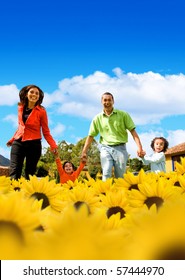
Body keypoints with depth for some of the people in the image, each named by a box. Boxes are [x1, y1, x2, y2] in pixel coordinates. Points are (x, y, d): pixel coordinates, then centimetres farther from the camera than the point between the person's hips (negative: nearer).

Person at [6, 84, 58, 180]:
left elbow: (46, 132, -1)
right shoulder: (20, 108, 8)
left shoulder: (41, 111, -3)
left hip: (33, 144, -3)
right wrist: (12, 139, 28)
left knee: (29, 174, 3)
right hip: (18, 143, 3)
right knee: (14, 172, -12)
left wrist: (53, 145, -15)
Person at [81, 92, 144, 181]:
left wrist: (139, 147, -11)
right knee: (106, 174, -12)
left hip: (120, 148, 0)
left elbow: (133, 131, 0)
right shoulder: (97, 118, 7)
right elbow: (90, 136, 10)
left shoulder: (123, 115, 2)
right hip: (105, 148, 1)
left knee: (120, 176, 4)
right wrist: (84, 152, 5)